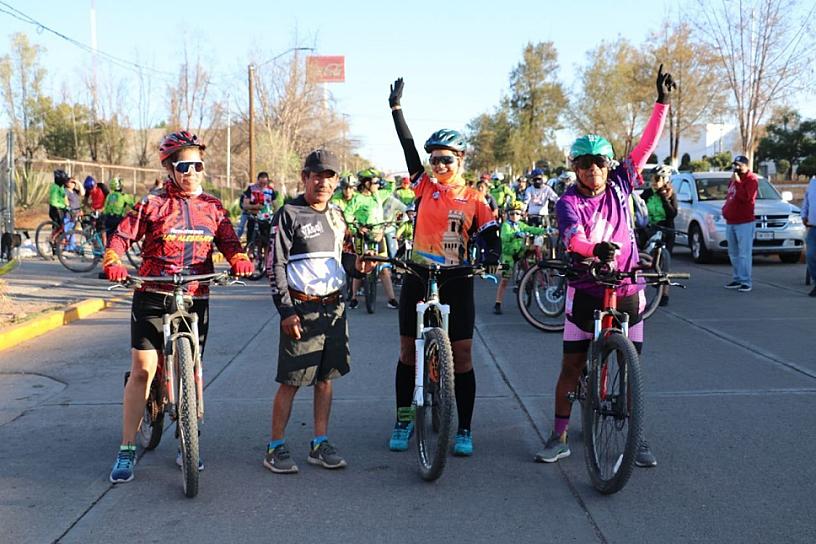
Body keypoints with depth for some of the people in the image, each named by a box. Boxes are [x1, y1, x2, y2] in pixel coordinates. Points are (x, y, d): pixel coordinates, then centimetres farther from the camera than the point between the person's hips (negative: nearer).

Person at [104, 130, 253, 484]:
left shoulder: (212, 207, 9)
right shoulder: (152, 204, 1)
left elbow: (228, 241, 3)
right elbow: (122, 235, -4)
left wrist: (239, 258, -20)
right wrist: (113, 263, -23)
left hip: (195, 299, 2)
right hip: (152, 297, -2)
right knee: (142, 370, -3)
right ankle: (127, 450, 7)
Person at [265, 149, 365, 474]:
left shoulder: (337, 215, 14)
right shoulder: (289, 215, -6)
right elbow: (275, 265, -9)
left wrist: (354, 264, 5)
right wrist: (285, 310, -14)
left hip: (334, 307, 6)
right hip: (302, 309, -6)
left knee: (325, 377, 11)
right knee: (291, 381, -2)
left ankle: (320, 444, 21)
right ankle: (276, 448, 10)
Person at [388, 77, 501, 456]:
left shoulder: (474, 199, 1)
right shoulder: (424, 186, 4)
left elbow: (490, 233, -3)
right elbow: (407, 146, -1)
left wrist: (491, 254, -24)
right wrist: (396, 108, -4)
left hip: (457, 281, -1)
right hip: (418, 277, 2)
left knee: (462, 355, 1)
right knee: (408, 350, 8)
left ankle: (464, 431, 11)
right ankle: (403, 420, 23)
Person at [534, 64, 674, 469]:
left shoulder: (620, 185, 3)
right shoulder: (569, 202, -8)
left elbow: (646, 146, -1)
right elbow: (573, 238, -27)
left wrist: (662, 102, -6)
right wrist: (595, 249, -49)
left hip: (626, 290, 3)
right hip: (585, 292, -2)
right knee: (572, 364, 2)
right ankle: (559, 438, 13)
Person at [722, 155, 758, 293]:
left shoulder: (751, 179, -7)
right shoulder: (734, 178, 19)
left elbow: (746, 197, -20)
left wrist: (737, 182, -19)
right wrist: (726, 209, 13)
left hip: (745, 223, -8)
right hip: (730, 222, 8)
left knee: (744, 254, -9)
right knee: (733, 254, 11)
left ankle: (746, 282, -9)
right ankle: (737, 279, 18)